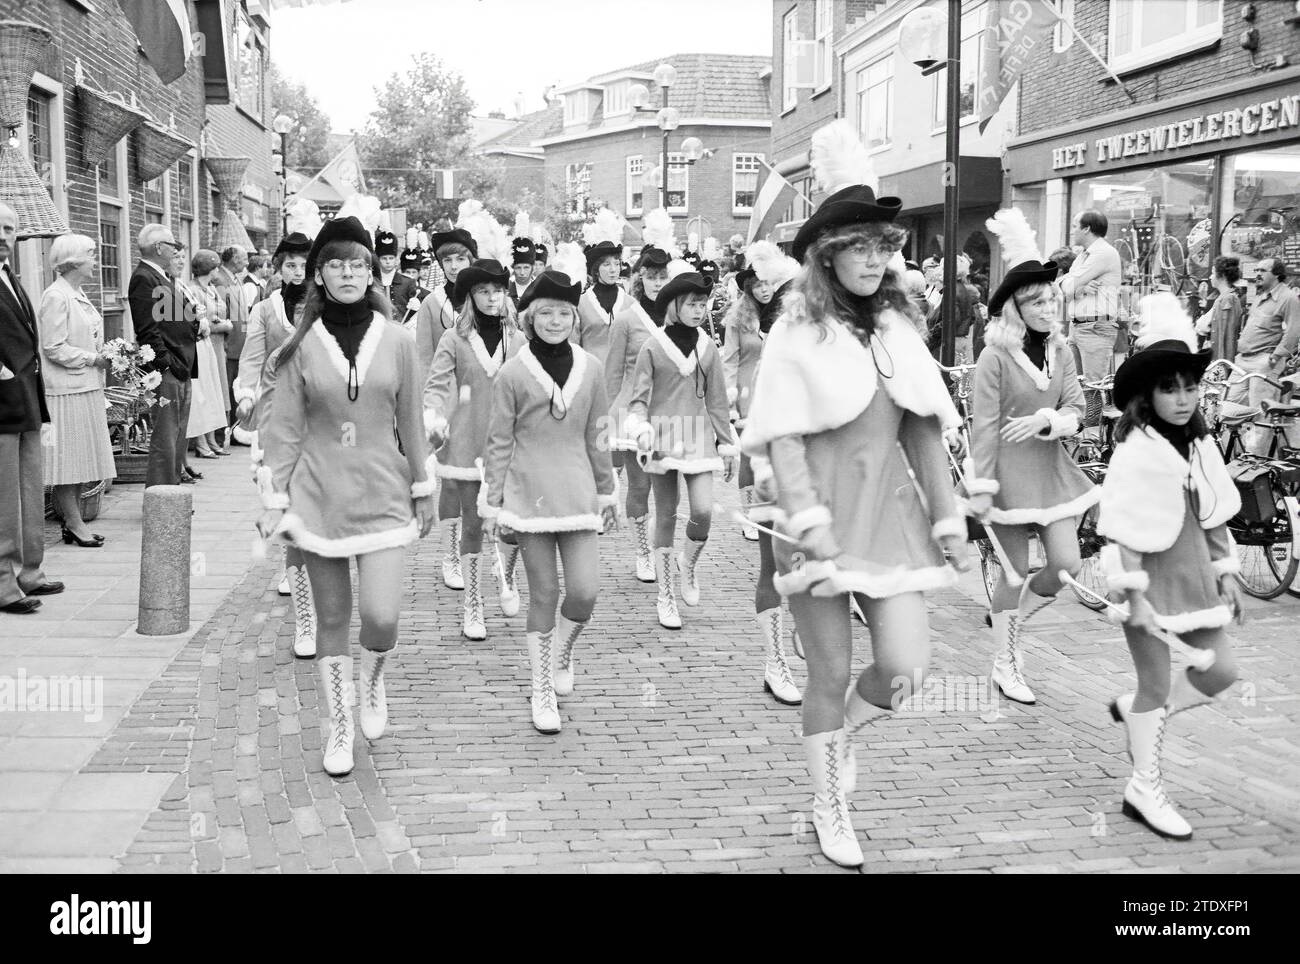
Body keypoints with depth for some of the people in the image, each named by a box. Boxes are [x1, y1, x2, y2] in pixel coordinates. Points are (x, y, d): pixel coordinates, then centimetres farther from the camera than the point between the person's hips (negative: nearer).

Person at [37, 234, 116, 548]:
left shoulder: (78, 295, 14)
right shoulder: (56, 296, -13)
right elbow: (54, 348, -17)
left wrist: (106, 357, 7)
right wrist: (93, 359, -16)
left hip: (86, 387, 9)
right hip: (66, 390, -9)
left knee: (79, 461, 11)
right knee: (67, 460, -2)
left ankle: (73, 523, 17)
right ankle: (74, 524, 4)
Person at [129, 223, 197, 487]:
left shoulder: (164, 277, 19)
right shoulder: (144, 279, -12)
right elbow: (148, 329, -18)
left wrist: (194, 324, 11)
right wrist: (167, 363, -20)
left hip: (181, 369, 10)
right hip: (166, 370, -10)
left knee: (179, 435, 15)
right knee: (165, 437, -8)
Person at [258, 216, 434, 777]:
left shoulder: (396, 341, -1)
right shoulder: (302, 347, -2)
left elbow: (411, 424, 6)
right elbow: (285, 429, 0)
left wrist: (422, 493, 9)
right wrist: (274, 500, -4)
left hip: (382, 496, 0)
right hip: (319, 497, 0)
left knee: (382, 616, -11)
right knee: (332, 619, 7)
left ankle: (372, 682, 23)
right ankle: (340, 726, 24)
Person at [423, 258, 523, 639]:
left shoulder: (517, 340, 7)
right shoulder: (455, 340, 0)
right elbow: (436, 386, -4)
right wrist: (433, 416, -22)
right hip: (467, 445, -1)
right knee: (472, 525, 5)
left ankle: (506, 577, 23)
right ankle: (472, 607, 18)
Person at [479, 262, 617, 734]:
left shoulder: (590, 368, 4)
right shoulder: (513, 372, -4)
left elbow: (596, 436, 11)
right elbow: (499, 441, -1)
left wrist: (606, 491, 14)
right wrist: (494, 500, -2)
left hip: (576, 491, 2)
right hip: (529, 493, -2)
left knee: (584, 592, -7)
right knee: (543, 593, 3)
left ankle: (562, 653, 25)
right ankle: (542, 692, 18)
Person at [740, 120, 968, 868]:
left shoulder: (899, 329, 10)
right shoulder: (797, 336, -5)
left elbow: (926, 432, 11)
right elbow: (783, 437, -12)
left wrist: (948, 515, 8)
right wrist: (809, 520, -23)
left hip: (891, 509, 4)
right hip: (824, 512, -4)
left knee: (907, 665, -7)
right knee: (832, 669, 3)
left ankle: (840, 735, 26)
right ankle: (830, 808, 23)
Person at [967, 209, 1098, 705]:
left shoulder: (1061, 352, 4)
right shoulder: (995, 357, -13)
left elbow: (1075, 409, 4)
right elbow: (984, 426, -14)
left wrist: (1046, 418, -18)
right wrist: (981, 487, -16)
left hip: (1051, 467, 5)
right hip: (1009, 471, -5)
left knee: (1066, 564, -1)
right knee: (1015, 571, 3)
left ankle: (1014, 620, 27)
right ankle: (1005, 664, 19)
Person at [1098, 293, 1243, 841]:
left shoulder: (1200, 446, 5)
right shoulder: (1137, 453, -17)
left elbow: (1215, 518, 12)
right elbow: (1127, 531, -19)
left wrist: (1226, 574, 12)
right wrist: (1133, 595, -20)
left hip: (1194, 576, 7)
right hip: (1151, 581, -7)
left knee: (1220, 671, 10)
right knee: (1156, 686, 2)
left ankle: (1138, 714, 31)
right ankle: (1145, 790, 16)